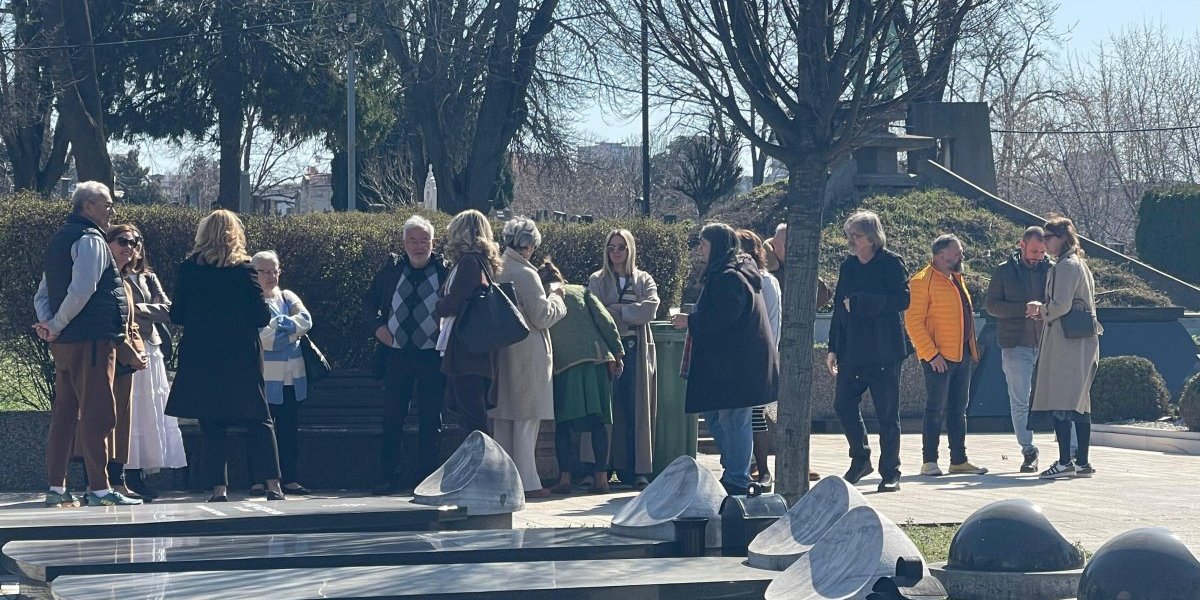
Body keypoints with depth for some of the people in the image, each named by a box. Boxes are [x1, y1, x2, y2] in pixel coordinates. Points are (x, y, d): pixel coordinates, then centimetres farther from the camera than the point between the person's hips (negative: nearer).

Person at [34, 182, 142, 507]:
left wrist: (48, 323, 2)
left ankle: (56, 489, 12)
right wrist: (56, 326, -12)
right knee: (98, 414, -8)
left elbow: (42, 295, 19)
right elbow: (82, 290, -22)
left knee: (64, 414, 11)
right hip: (92, 340, -9)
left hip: (64, 343, 9)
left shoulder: (60, 239, 20)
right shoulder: (91, 240, -9)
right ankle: (98, 489, -11)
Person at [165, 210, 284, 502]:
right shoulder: (245, 269, -5)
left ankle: (219, 487, 0)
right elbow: (261, 316, -7)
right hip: (242, 357, -1)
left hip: (201, 357, 1)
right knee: (259, 421, 6)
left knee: (211, 424, 5)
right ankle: (273, 484, -2)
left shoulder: (189, 269, -1)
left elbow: (177, 315, 2)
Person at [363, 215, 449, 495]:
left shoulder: (446, 271, -2)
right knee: (392, 418, 5)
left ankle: (426, 476, 10)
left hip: (432, 356, -2)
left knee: (430, 419, 4)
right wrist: (376, 325, 2)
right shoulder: (391, 268, 7)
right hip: (396, 354, 2)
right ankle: (389, 476, 10)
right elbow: (369, 300, 17)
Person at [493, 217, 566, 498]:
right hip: (527, 354, -7)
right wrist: (556, 297, 3)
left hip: (499, 352, 7)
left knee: (502, 422, 12)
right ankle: (527, 482, -1)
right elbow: (542, 316, -15)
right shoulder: (525, 274, -16)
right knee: (526, 422, -2)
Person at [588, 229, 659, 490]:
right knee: (608, 409, -5)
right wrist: (630, 314, -11)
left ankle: (639, 470, -5)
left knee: (637, 409, -3)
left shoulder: (644, 280, 13)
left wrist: (615, 311, -8)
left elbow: (650, 309, -6)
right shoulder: (597, 281, 12)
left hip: (636, 351, 1)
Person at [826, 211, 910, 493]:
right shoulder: (848, 266, 13)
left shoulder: (891, 263, -5)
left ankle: (890, 472, 7)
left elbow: (902, 300, -15)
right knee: (843, 404, 1)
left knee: (887, 413, -1)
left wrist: (860, 303, -18)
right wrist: (833, 348, 11)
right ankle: (860, 458, 19)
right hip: (852, 350, 6)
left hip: (884, 351, -6)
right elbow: (838, 307, 15)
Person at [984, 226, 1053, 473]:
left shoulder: (1052, 270, 7)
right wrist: (1024, 309, -15)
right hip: (1016, 346, -1)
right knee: (1020, 402, 1)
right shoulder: (1004, 271, 4)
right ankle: (1028, 451, 10)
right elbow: (990, 304, 0)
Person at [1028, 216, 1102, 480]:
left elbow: (1061, 305, -19)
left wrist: (1041, 309, 0)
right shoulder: (1080, 264, 19)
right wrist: (1045, 312, 15)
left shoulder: (1066, 266, -11)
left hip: (1065, 342, -10)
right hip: (1082, 342, 10)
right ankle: (1082, 462, 12)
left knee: (1059, 402, -11)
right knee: (1079, 403, 10)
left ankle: (1065, 461, -15)